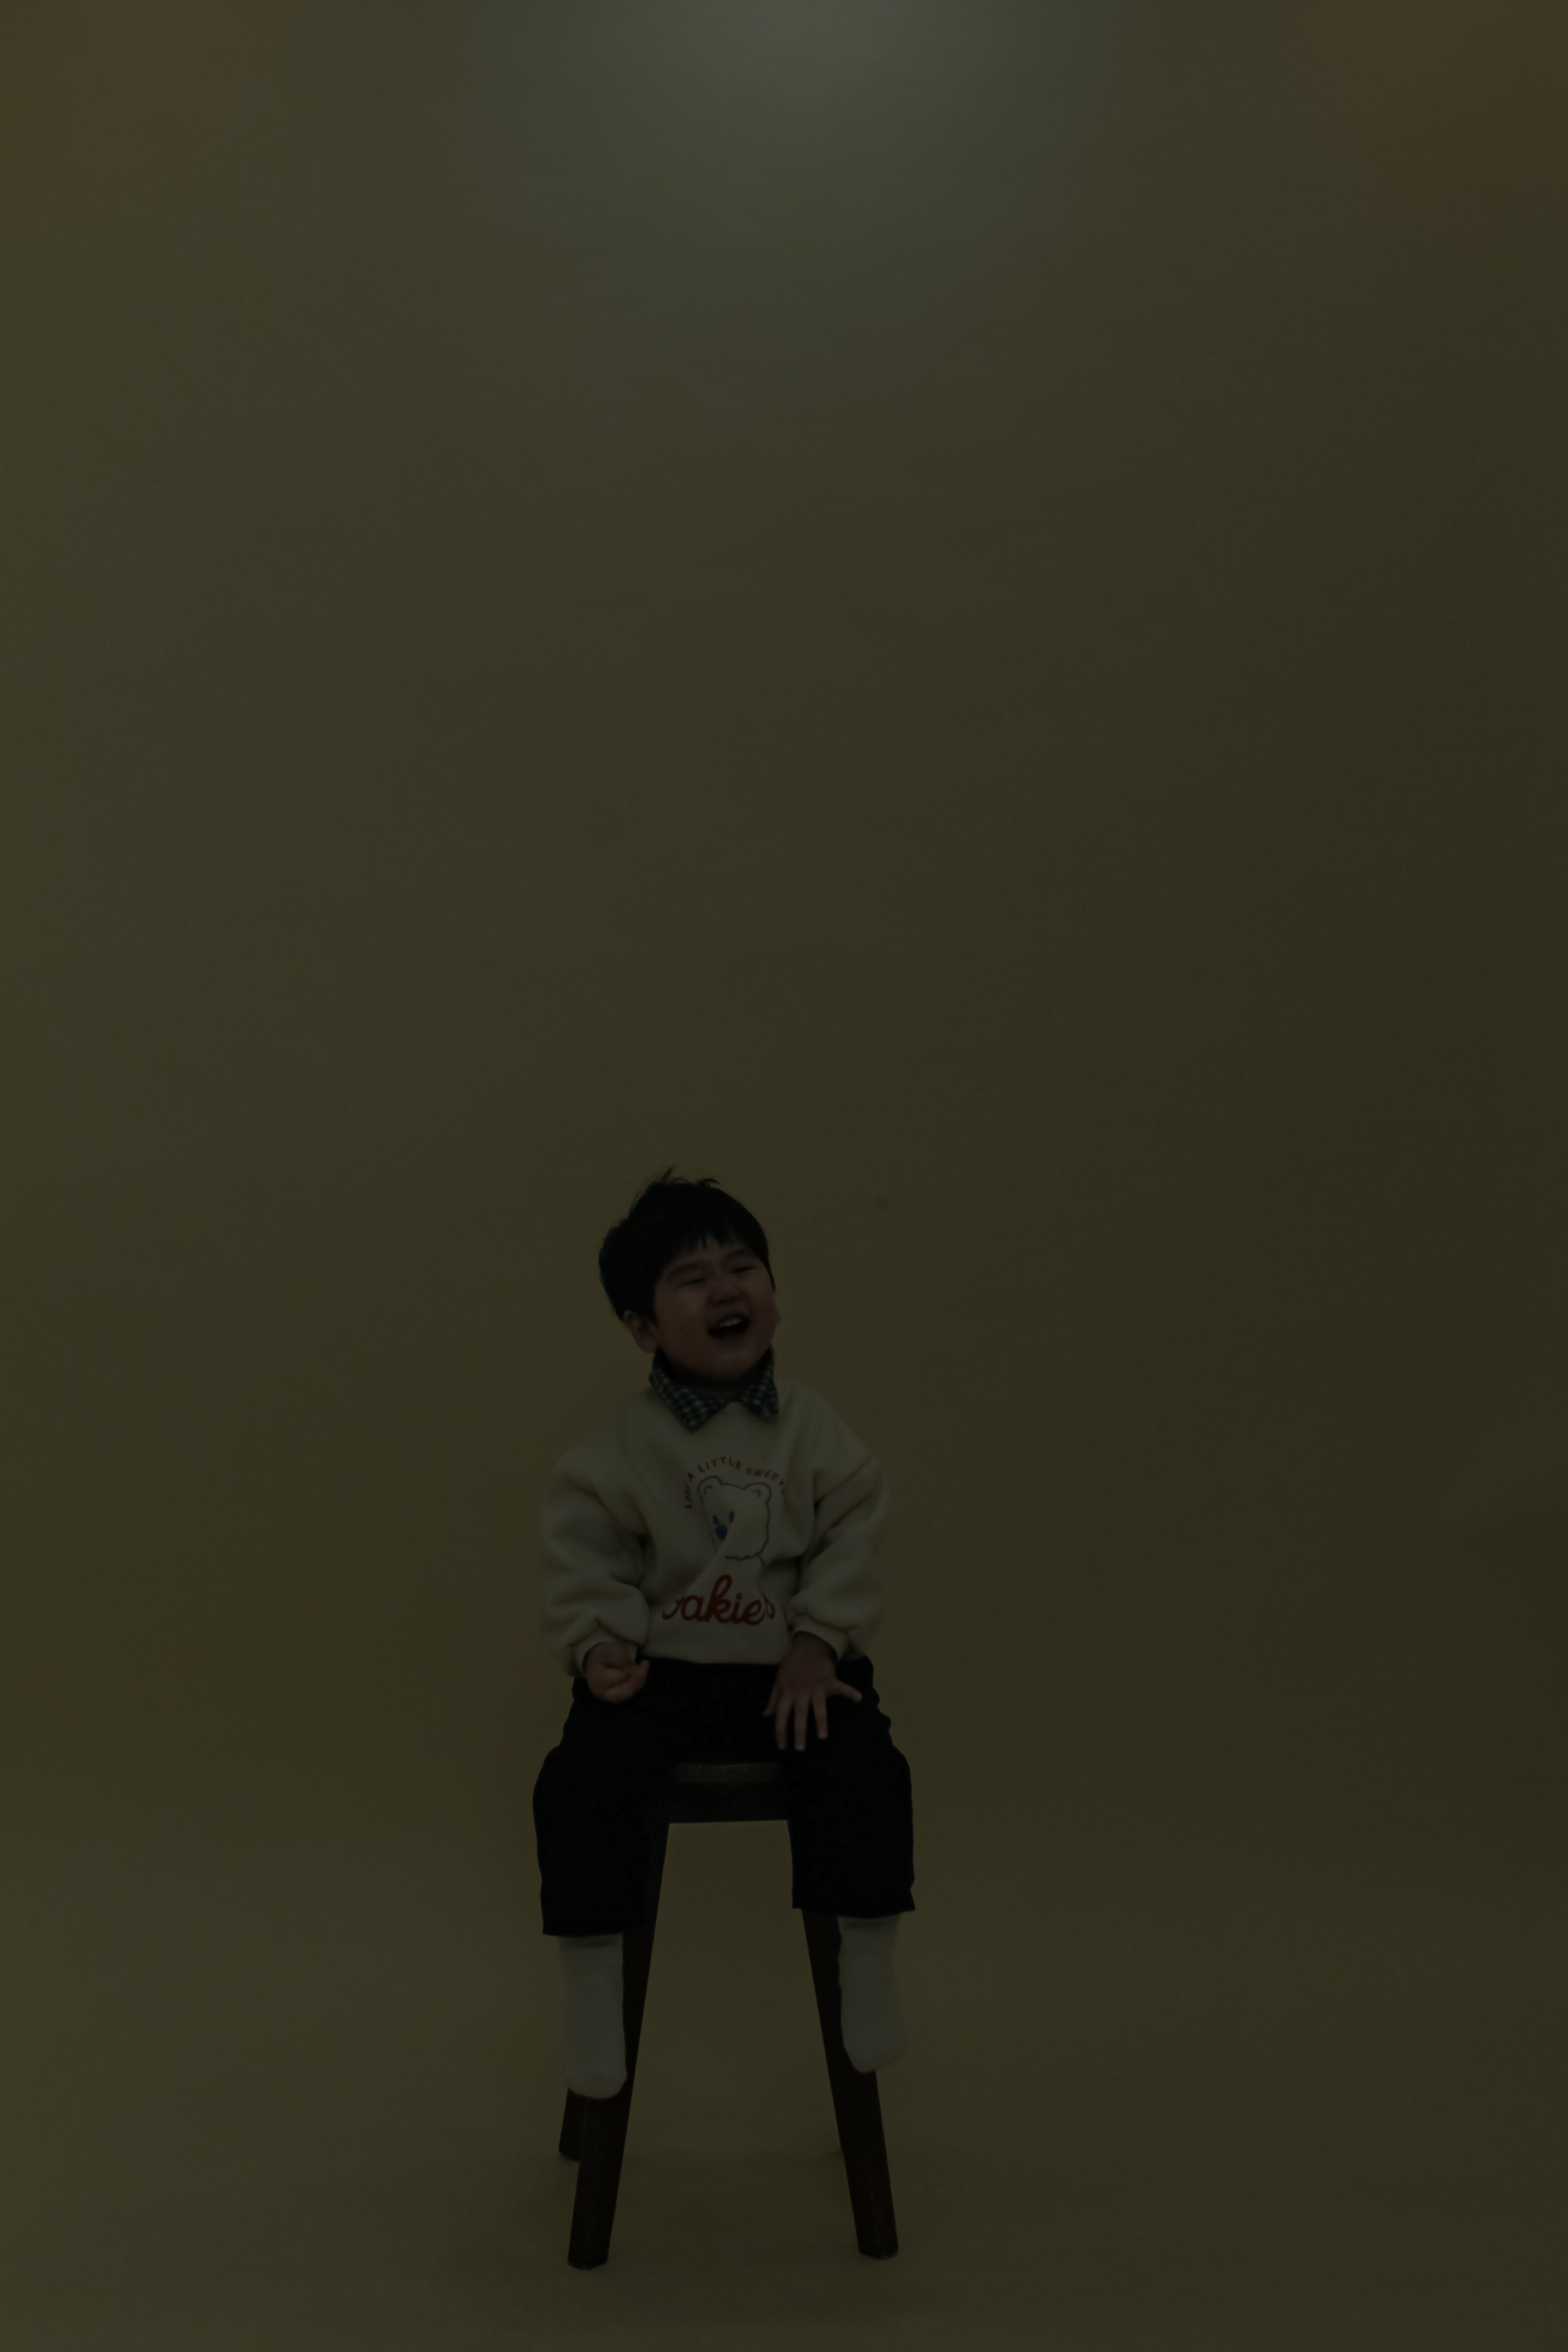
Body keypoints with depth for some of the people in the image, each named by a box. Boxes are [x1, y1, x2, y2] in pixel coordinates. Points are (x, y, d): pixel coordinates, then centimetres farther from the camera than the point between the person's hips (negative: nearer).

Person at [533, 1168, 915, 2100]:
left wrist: (816, 1645, -10)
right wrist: (598, 1644, -17)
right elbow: (582, 1555, -2)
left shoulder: (815, 1430, 0)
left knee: (865, 1772, -23)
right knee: (582, 1782, -22)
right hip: (658, 1670, 0)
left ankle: (871, 1969, -3)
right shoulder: (617, 1448, -4)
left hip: (789, 1666, 1)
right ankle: (595, 1988, -6)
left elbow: (852, 1541, 0)